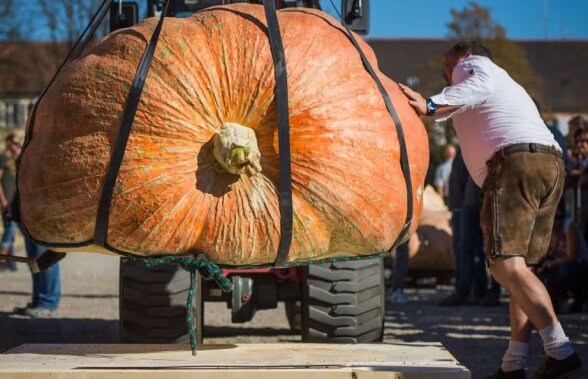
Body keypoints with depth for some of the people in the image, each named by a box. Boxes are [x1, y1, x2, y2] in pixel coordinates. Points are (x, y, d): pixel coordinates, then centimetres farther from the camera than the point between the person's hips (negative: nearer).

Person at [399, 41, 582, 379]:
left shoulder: (472, 63, 15)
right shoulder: (506, 83, 40)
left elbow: (480, 85, -7)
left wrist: (430, 106, -15)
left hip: (515, 161, -9)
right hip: (552, 163, 9)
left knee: (505, 264, -18)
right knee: (519, 267, 8)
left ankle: (560, 349, -30)